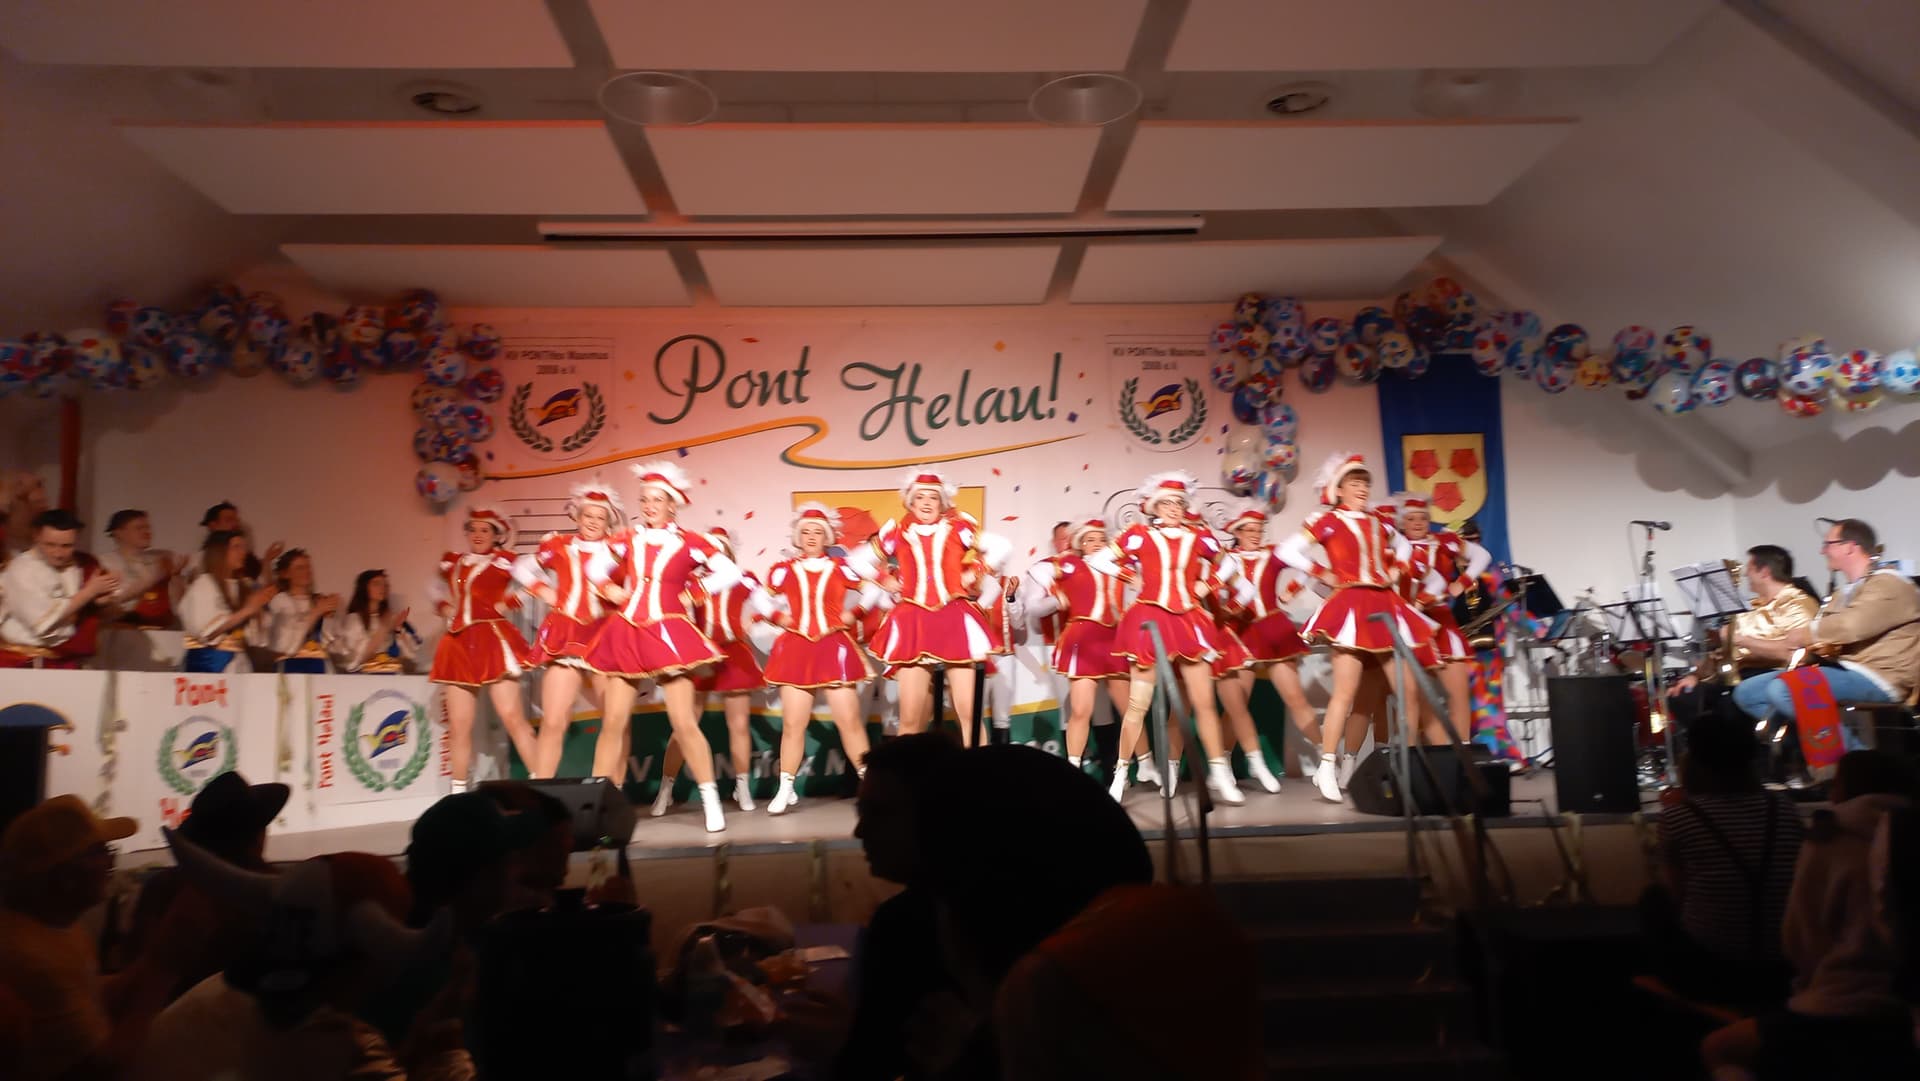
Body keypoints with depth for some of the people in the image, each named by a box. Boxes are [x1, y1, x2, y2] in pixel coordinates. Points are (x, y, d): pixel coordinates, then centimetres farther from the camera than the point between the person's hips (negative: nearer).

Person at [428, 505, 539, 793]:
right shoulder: (452, 563, 17)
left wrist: (505, 604, -8)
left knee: (512, 717, -11)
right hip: (459, 644, 5)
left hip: (493, 641, -5)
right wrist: (446, 609, 13)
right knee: (458, 724, 4)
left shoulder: (503, 561, 2)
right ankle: (458, 791, 14)